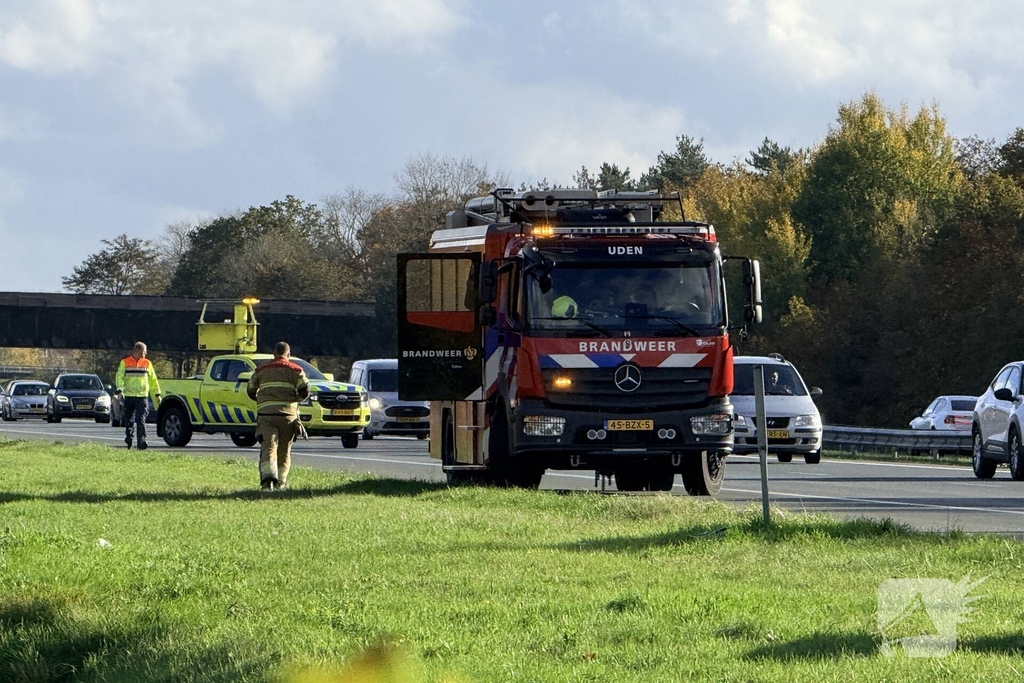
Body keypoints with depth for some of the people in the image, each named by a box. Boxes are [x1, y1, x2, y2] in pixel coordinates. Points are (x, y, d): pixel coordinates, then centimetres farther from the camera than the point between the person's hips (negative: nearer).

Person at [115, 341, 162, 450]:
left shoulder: (147, 363, 11)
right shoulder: (125, 362, 5)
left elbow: (153, 380, 16)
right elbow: (119, 377, 0)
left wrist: (157, 395, 14)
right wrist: (120, 390, -15)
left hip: (142, 396, 0)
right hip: (128, 396, 0)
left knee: (141, 420, -11)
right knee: (129, 420, 5)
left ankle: (142, 441, -17)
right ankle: (129, 438, 22)